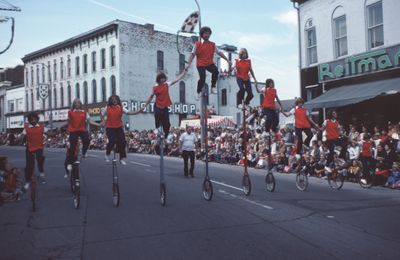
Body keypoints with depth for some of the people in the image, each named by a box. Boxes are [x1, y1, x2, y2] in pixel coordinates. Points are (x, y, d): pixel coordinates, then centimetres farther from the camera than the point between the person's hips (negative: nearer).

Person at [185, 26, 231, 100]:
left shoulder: (212, 44, 7)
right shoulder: (197, 44, -1)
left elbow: (219, 52, 11)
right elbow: (192, 54, 0)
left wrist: (227, 60, 7)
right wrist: (189, 64, -12)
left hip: (210, 63, 2)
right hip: (200, 64, -2)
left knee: (215, 71, -26)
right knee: (202, 78, -17)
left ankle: (213, 87, -7)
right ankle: (199, 92, 9)